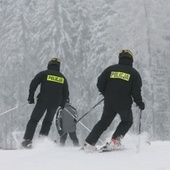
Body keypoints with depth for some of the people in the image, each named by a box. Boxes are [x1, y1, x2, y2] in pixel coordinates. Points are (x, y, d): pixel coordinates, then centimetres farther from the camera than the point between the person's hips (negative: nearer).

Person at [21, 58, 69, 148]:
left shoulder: (44, 73, 3)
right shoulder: (62, 77, 13)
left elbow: (33, 84, -6)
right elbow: (66, 93, 15)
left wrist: (31, 97, 0)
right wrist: (62, 104, 27)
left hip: (42, 101, -3)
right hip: (55, 103, 3)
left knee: (34, 120, 1)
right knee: (48, 121, 19)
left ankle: (27, 139, -11)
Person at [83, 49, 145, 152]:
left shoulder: (111, 69, 4)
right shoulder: (134, 73, -2)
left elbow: (100, 84, 2)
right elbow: (136, 92, -8)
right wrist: (140, 103, 8)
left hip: (109, 103, 2)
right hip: (124, 104, -2)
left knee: (104, 122, 17)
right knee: (127, 122, 22)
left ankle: (89, 143, 7)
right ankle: (115, 141, 5)